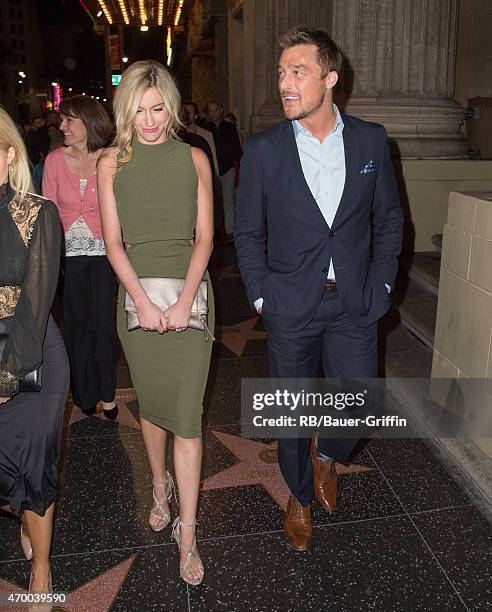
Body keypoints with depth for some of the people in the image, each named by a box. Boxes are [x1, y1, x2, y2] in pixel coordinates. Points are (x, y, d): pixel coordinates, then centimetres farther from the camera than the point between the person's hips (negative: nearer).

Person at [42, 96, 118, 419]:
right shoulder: (55, 160, 0)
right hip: (69, 253, 2)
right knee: (76, 323, 11)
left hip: (104, 251, -2)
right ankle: (85, 394, 28)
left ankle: (107, 393, 20)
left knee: (104, 324, -1)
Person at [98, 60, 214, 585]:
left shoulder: (194, 159, 4)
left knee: (186, 413, -2)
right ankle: (160, 485, 40)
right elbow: (113, 243, -1)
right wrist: (144, 303, -12)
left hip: (189, 292, -1)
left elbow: (204, 236, 0)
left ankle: (186, 531, 10)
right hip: (136, 294, 1)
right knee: (150, 403, 15)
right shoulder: (112, 164, 4)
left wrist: (185, 300, -12)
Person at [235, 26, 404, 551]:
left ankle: (325, 453, 41)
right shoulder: (262, 151, -6)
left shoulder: (371, 140, -1)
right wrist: (261, 295, -4)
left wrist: (380, 284, 2)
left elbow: (389, 217, 8)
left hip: (354, 305, 2)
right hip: (290, 308, -1)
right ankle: (299, 497, 39)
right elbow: (247, 233, 2)